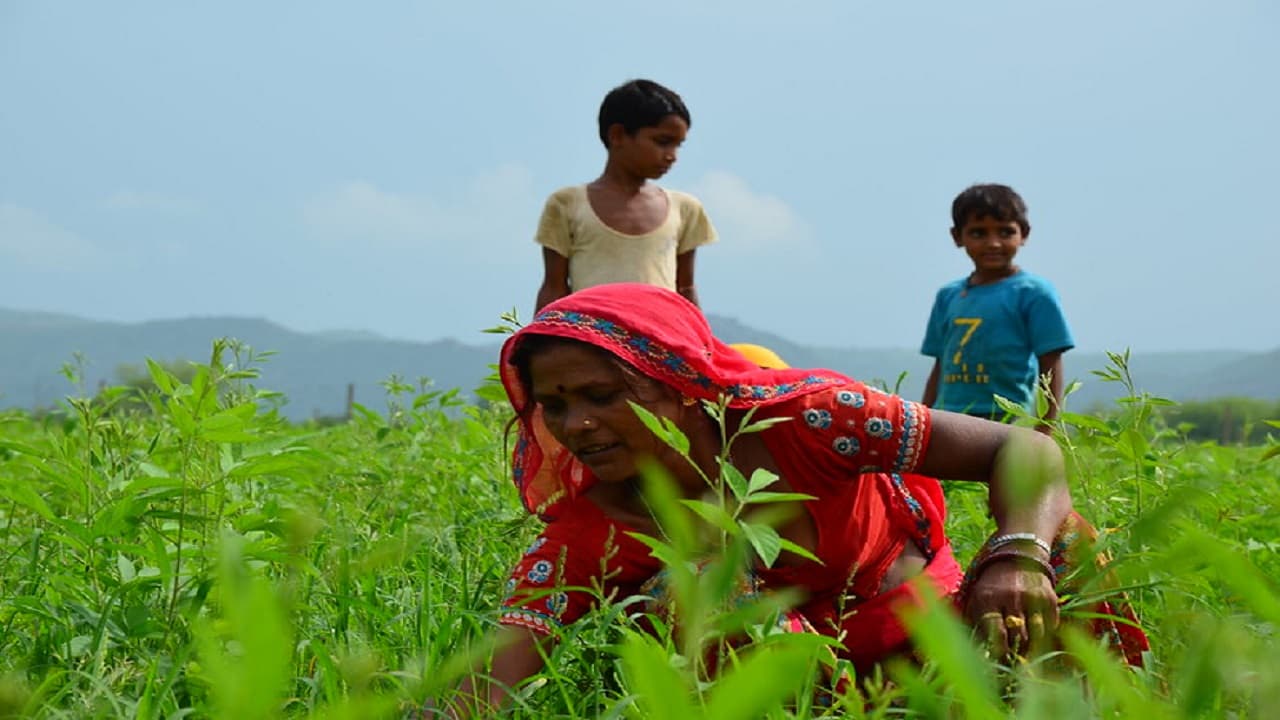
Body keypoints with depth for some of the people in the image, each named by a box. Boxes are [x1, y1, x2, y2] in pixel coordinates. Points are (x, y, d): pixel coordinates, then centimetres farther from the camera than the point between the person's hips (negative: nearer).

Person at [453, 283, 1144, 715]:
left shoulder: (800, 418, -27)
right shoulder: (586, 534, -20)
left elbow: (1026, 449, -25)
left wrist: (1018, 555, -45)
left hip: (924, 613, 0)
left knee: (1060, 538, -27)